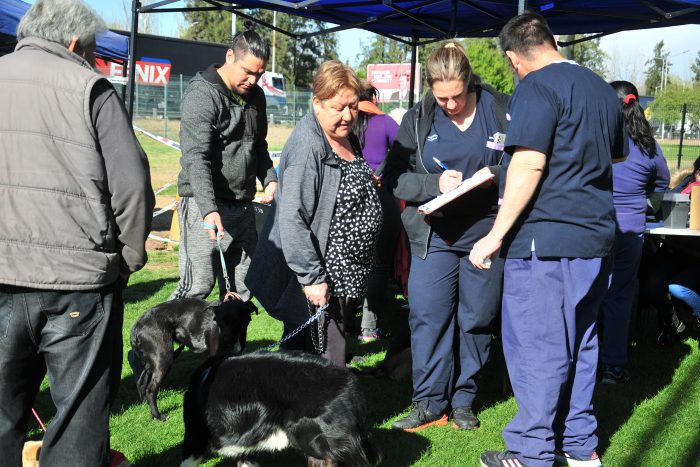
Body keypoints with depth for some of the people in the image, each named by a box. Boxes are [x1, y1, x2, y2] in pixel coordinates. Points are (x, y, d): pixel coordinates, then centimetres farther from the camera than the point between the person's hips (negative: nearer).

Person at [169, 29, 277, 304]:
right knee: (198, 286, -11)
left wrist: (270, 179, 7)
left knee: (241, 290, 10)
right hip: (206, 206, -7)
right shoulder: (202, 93, -11)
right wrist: (209, 209, -32)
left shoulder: (255, 96, 14)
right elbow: (195, 156, -21)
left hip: (243, 206, 8)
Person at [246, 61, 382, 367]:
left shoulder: (347, 138, 10)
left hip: (347, 279, 10)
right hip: (318, 284, -10)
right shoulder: (307, 146, -21)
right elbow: (292, 218, -26)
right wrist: (312, 277, -25)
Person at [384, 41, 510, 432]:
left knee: (477, 319, 6)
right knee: (428, 316, -3)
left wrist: (496, 175, -16)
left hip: (486, 233, 0)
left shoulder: (500, 110, 0)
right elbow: (396, 177, 2)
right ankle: (430, 403, 8)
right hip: (433, 234, 1)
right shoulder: (418, 120, 4)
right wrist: (434, 184, -15)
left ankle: (463, 400, 20)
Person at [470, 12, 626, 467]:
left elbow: (529, 164, -20)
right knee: (580, 342, 16)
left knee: (536, 347, 0)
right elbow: (616, 157, 27)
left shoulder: (537, 87, -11)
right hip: (597, 236, 8)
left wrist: (496, 234, -17)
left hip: (546, 239, -8)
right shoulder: (601, 88, 14)